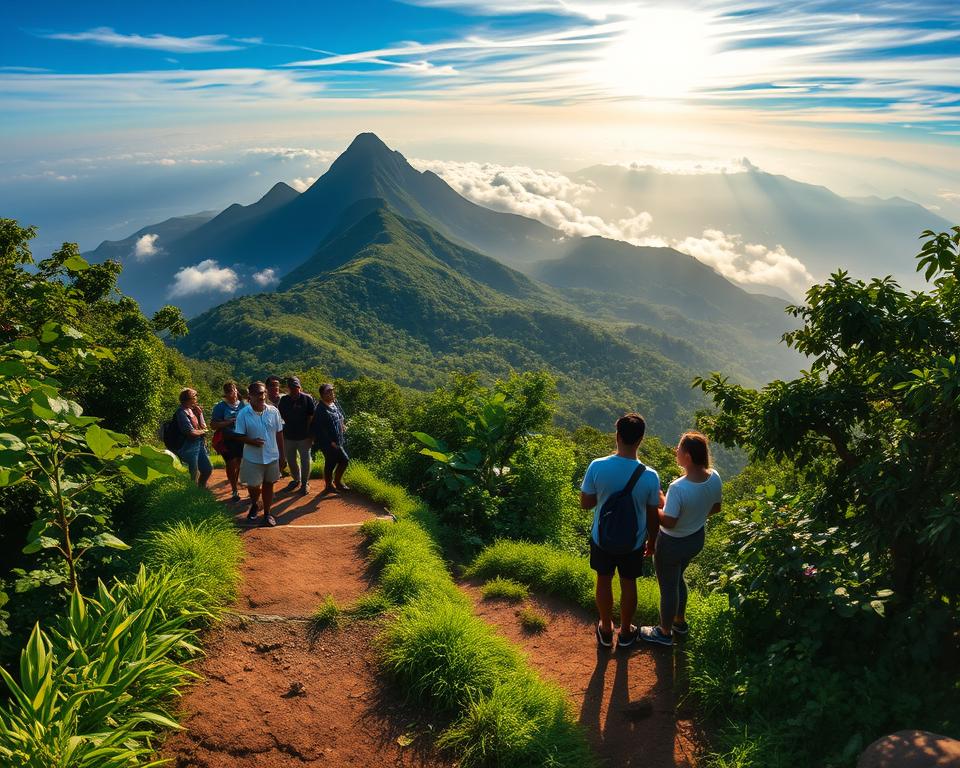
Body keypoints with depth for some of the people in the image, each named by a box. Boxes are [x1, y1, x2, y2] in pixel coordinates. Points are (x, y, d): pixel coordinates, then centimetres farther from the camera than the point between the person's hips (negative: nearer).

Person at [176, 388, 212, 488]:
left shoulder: (193, 410, 7)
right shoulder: (182, 412, -18)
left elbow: (204, 427, 7)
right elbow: (191, 432, -22)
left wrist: (200, 414, -7)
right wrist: (203, 432, -3)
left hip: (200, 444, 9)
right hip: (189, 447, -9)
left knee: (208, 468, 18)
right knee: (193, 476, 2)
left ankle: (202, 488, 37)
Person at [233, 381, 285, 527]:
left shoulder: (273, 411, -5)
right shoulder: (243, 414, -12)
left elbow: (279, 433, 3)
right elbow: (239, 435, -6)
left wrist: (282, 455, 5)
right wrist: (251, 441, -25)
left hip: (272, 456, 2)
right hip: (253, 458, -2)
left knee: (268, 485, 12)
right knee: (253, 487, 5)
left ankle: (267, 514, 28)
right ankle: (254, 506, 37)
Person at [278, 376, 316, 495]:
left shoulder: (307, 399, -10)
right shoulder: (284, 400, 0)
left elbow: (311, 418, -8)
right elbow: (280, 416, 9)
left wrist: (311, 435, -9)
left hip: (304, 437, -4)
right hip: (288, 436, 4)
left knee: (305, 461, 6)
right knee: (291, 461, 16)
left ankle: (305, 483, 22)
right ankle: (296, 479, 37)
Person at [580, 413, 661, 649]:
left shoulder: (597, 467, -24)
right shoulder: (650, 476, -22)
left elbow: (585, 503, -11)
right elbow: (652, 516, -8)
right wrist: (652, 541, 9)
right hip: (633, 542, 0)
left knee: (604, 582, 23)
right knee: (628, 584, 22)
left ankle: (606, 630, 41)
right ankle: (625, 633, 41)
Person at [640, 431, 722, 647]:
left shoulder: (678, 488, -37)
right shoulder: (714, 478, -16)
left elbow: (668, 522, -26)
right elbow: (716, 508, 1)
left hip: (673, 544, -7)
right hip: (697, 538, 7)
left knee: (668, 587, 17)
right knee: (678, 578, 31)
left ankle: (665, 633, 39)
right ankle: (680, 621, 51)